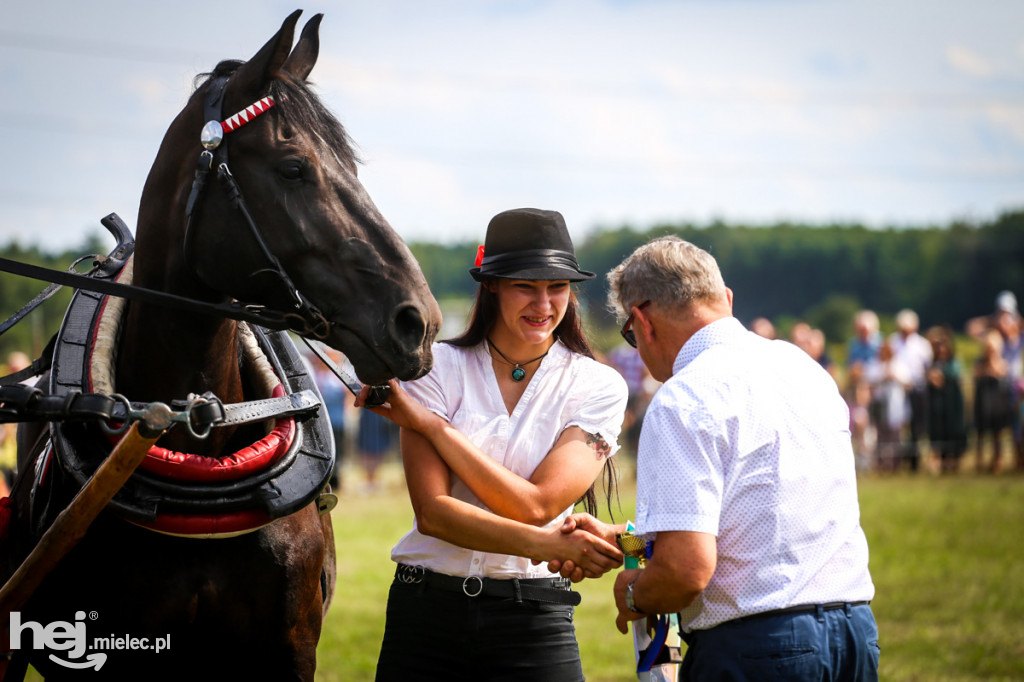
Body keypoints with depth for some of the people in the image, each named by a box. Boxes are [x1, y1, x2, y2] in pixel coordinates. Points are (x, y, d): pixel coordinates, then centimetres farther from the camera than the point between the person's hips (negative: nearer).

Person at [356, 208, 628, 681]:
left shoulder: (599, 387, -1)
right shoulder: (438, 367, -1)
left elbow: (535, 505, -13)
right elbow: (433, 513, -11)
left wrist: (430, 424, -12)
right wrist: (548, 544, -23)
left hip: (533, 621, 0)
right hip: (426, 609, 1)